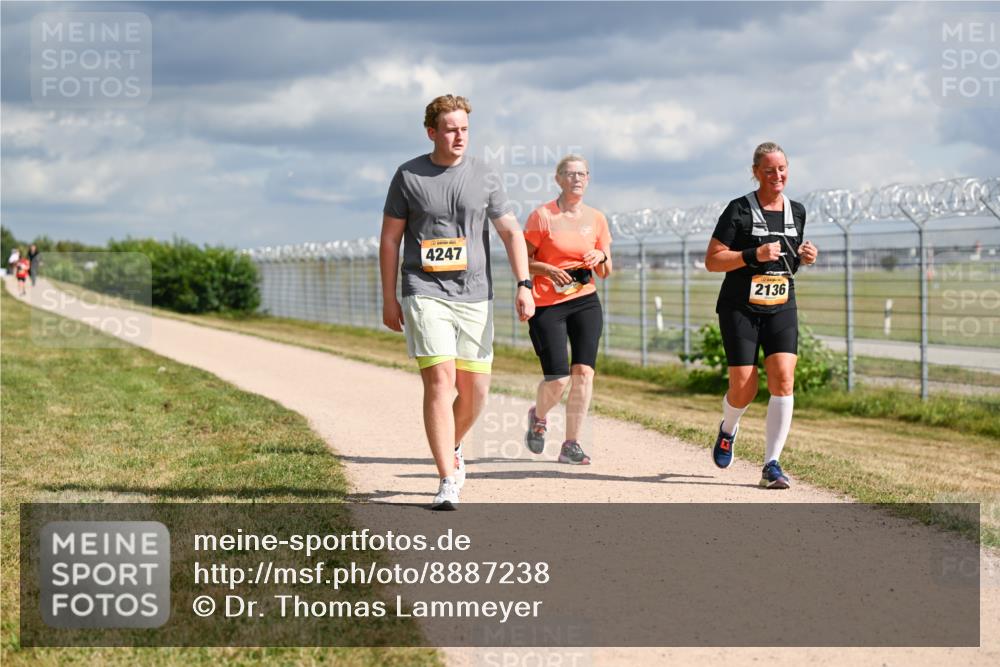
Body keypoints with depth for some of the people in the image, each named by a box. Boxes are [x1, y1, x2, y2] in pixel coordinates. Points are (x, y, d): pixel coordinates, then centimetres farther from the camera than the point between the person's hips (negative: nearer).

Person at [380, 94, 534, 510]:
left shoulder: (484, 177, 6)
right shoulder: (408, 177, 2)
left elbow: (511, 232, 6)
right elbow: (389, 240, 6)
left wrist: (523, 285, -7)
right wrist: (388, 300, 3)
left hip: (474, 297, 3)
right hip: (425, 294, -3)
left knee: (475, 388, 5)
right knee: (439, 380, -14)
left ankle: (452, 447, 35)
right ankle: (448, 482, -13)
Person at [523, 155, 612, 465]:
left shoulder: (596, 219, 8)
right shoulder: (542, 216, -4)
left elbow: (606, 273, 14)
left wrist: (601, 258, -8)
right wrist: (548, 270, -20)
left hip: (585, 302, 4)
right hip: (546, 305, -4)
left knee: (583, 372, -9)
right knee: (557, 379, -10)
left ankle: (571, 445, 1)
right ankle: (538, 416, 24)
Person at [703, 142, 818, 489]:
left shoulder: (797, 211, 9)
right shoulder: (739, 210, -7)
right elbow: (712, 260, -10)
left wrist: (804, 257, 2)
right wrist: (755, 255, -21)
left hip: (782, 308, 4)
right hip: (740, 308, -4)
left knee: (783, 379, -15)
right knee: (744, 388, -6)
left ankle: (771, 464, -9)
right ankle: (728, 429, 31)